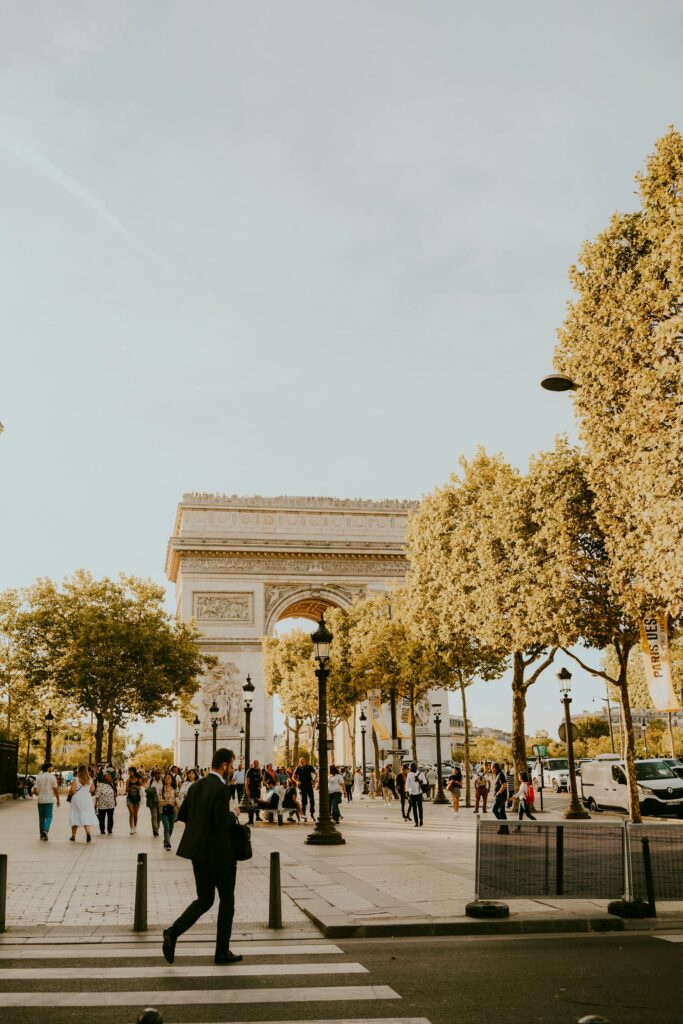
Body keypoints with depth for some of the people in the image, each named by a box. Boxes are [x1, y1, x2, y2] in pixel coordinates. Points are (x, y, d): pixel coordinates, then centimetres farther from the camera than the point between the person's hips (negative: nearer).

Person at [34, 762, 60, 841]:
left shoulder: (38, 777, 0)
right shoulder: (52, 777, -7)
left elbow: (36, 790, 0)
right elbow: (55, 790, -7)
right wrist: (58, 800, 3)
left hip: (40, 800, 3)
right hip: (49, 800, -3)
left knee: (41, 817, 13)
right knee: (48, 817, 3)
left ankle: (42, 834, 16)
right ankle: (45, 830, -20)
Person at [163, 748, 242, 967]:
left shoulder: (196, 786, 6)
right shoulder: (221, 788, -18)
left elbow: (182, 814, 11)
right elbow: (223, 821, -25)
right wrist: (233, 815, -5)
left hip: (198, 851, 7)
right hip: (219, 852, -7)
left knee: (204, 899, 16)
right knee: (227, 900, 9)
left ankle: (174, 931, -5)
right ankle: (222, 952, 16)